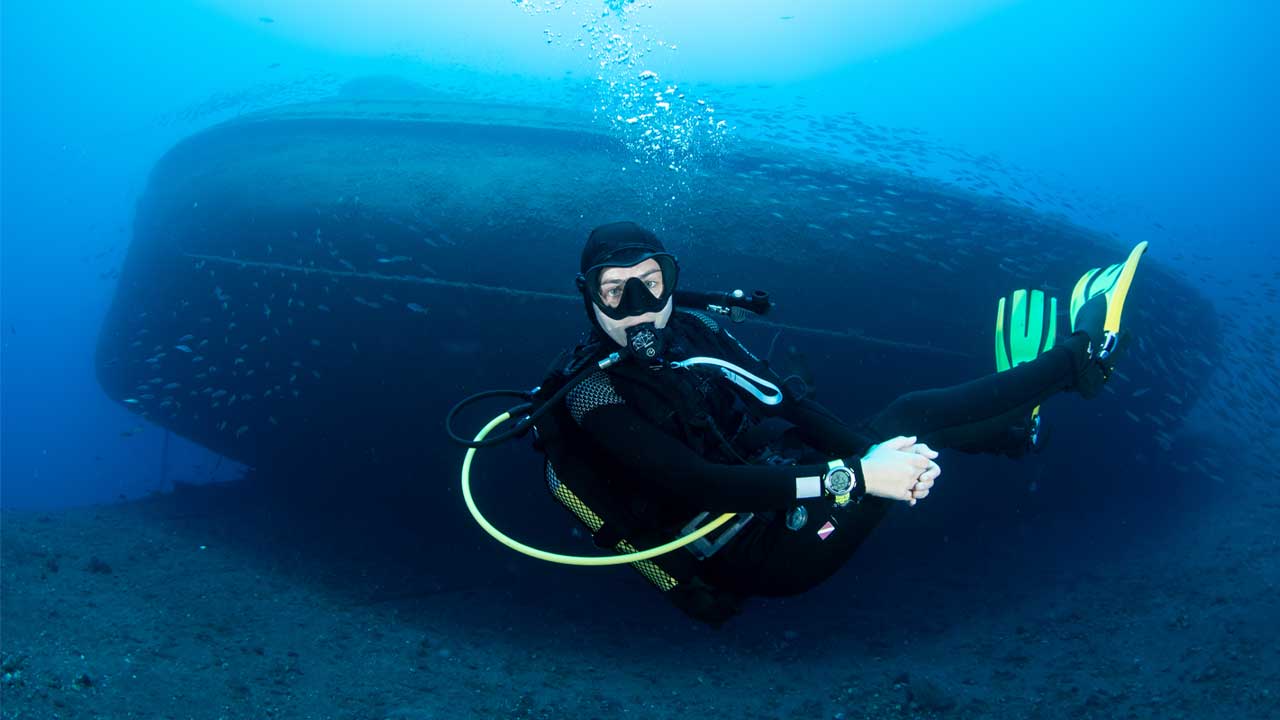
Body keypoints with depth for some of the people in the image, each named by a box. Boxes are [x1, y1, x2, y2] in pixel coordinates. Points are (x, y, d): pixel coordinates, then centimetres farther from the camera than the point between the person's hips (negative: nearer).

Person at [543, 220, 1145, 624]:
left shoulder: (689, 329, 1)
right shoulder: (592, 391, -20)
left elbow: (785, 399, 1)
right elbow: (699, 485, -31)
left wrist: (873, 452, -16)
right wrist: (853, 477, -36)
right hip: (758, 552, -7)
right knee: (912, 417, -10)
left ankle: (1015, 429, 30)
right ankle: (1079, 359, 4)